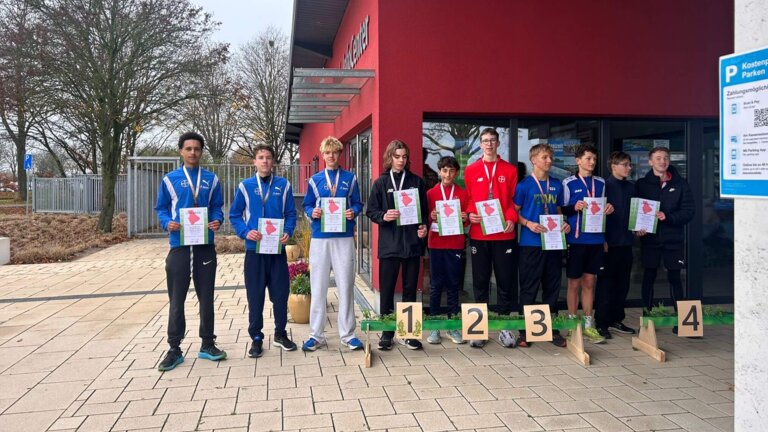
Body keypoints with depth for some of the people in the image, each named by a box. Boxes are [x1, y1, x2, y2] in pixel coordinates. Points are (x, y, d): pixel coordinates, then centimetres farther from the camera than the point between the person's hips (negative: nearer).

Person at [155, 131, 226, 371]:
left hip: (205, 246, 1)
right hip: (179, 246, -1)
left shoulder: (211, 179, 8)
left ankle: (207, 344, 20)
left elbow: (217, 207, 11)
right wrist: (167, 223, -14)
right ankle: (174, 349, 13)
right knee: (176, 300, 3)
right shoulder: (170, 179, 4)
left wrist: (217, 221, -11)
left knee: (206, 297, 8)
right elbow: (161, 208, 7)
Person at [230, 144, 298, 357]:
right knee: (255, 295, 5)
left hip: (278, 248, 1)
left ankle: (280, 334, 24)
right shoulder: (245, 186, 3)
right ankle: (256, 338, 17)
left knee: (280, 293, 7)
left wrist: (288, 232, -12)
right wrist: (246, 232, -13)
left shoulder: (283, 185, 4)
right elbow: (235, 215, 4)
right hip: (254, 249, -1)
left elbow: (291, 214, 5)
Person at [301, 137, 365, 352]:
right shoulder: (315, 180, 8)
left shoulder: (350, 178, 8)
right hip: (320, 238, 0)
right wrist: (312, 212, -12)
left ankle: (348, 334, 14)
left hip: (344, 237, 0)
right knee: (318, 287, 4)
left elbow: (357, 203, 8)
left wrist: (353, 212, -13)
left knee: (346, 286, 4)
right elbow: (307, 205, 9)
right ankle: (316, 335, 13)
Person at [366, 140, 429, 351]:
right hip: (389, 243, -1)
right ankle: (387, 332, 15)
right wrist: (383, 216, -17)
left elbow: (424, 210, 10)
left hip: (412, 242, 1)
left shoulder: (417, 181, 8)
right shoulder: (380, 183, 4)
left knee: (410, 289, 7)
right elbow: (371, 211, 3)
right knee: (387, 290, 3)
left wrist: (424, 226, -8)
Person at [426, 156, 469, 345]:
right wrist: (432, 217, -14)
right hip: (436, 244, 0)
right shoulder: (431, 193, 6)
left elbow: (467, 220, 9)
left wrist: (465, 219, -12)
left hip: (455, 244, 1)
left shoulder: (463, 194, 7)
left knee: (453, 285, 4)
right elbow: (426, 219, 7)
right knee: (436, 285, 2)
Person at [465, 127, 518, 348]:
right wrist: (470, 213, -9)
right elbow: (468, 199, 11)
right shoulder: (471, 170, 8)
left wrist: (511, 218, -11)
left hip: (503, 233, 0)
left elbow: (514, 199, 6)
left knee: (506, 281, 3)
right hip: (479, 234, 1)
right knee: (480, 282, 5)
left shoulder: (510, 170, 6)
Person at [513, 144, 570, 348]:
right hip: (531, 243, -5)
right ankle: (524, 330, 11)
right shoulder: (524, 185, -3)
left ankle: (552, 329, 22)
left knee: (552, 286, 11)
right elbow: (515, 212, -1)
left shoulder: (556, 185, 12)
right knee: (529, 287, 1)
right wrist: (528, 224, -17)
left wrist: (564, 224, 1)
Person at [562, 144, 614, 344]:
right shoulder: (568, 183, -2)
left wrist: (608, 209, -2)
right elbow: (562, 210, -1)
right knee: (574, 283, 4)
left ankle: (588, 325, 17)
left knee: (589, 282, 10)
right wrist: (574, 207, -20)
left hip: (595, 239, 4)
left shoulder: (600, 183, 11)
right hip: (576, 239, -4)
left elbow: (602, 209, 19)